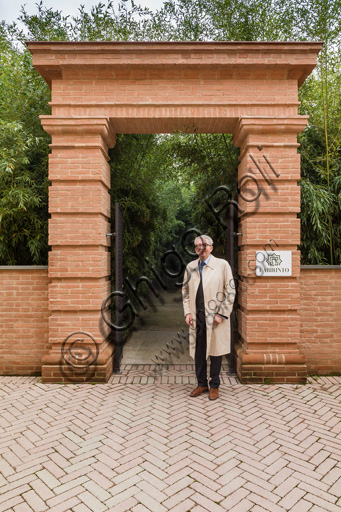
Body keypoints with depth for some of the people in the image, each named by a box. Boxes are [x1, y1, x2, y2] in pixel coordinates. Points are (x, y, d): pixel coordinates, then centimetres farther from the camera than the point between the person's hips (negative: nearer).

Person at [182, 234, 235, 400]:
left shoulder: (222, 265, -3)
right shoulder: (190, 267, 9)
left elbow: (230, 291, -3)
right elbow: (185, 290, 14)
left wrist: (222, 314, -9)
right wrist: (187, 312, 3)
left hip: (215, 316, -3)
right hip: (197, 316, 3)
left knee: (215, 352, 7)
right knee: (198, 351, 11)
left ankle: (214, 386, 25)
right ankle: (201, 383, 29)